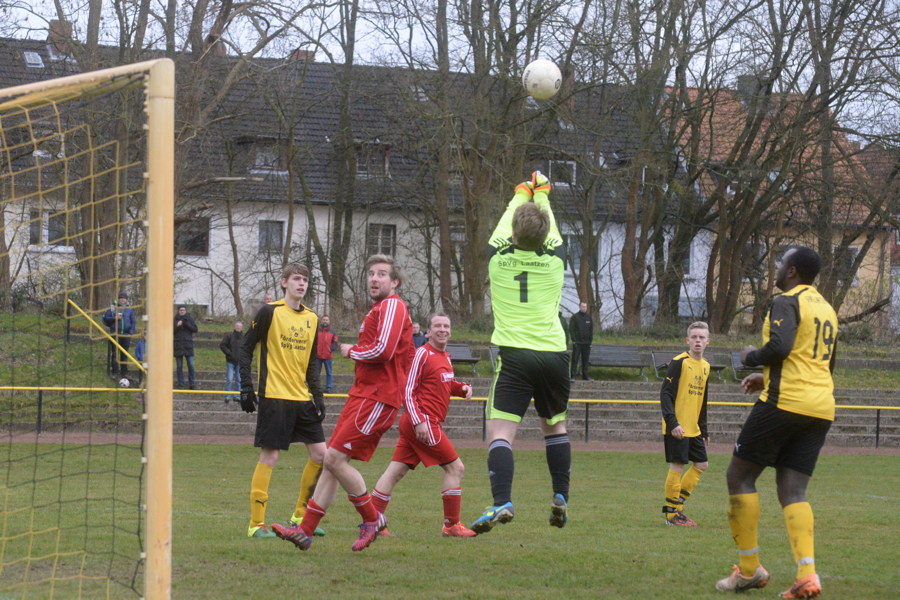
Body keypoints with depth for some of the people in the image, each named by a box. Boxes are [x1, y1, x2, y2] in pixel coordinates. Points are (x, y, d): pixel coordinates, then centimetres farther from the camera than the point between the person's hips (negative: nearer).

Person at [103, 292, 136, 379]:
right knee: (115, 353, -3)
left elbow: (133, 322, 13)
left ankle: (124, 372, 13)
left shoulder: (129, 309, 11)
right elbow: (105, 318, 3)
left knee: (124, 354, 7)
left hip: (126, 335, 2)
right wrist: (114, 318, -12)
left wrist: (131, 332, 2)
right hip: (115, 335, -2)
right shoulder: (112, 307, 4)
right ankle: (114, 372, -1)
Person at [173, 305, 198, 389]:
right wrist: (177, 326, -16)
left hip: (188, 345, 0)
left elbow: (195, 329, 0)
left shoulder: (190, 319, 6)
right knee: (179, 366, 3)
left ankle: (192, 383, 6)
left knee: (191, 365, -3)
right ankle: (181, 385, 6)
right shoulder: (175, 319, 4)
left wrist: (187, 324, -13)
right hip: (178, 345, 0)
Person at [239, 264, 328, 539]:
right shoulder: (270, 312, -5)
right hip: (274, 397, -7)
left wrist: (318, 396, 13)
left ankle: (300, 516, 17)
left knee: (319, 454, 4)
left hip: (302, 398, 7)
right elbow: (245, 348, -3)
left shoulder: (311, 319, 13)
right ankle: (256, 524, 0)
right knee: (269, 457, -7)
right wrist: (246, 387, -10)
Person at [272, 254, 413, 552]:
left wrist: (351, 351, -4)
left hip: (377, 398, -10)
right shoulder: (378, 310, 23)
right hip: (361, 394, 10)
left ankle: (372, 519, 1)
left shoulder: (393, 306, -8)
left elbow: (383, 350, -21)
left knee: (335, 458, -14)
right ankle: (305, 531, 7)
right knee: (332, 461, 6)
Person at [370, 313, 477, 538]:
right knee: (455, 467, -5)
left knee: (396, 471, 6)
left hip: (423, 423, 9)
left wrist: (462, 387, 11)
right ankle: (451, 525, -1)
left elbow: (446, 384, 32)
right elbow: (408, 391, -13)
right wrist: (419, 421, -22)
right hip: (424, 421, -9)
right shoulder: (423, 354, -10)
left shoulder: (445, 357, 18)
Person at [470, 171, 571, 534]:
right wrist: (541, 194, 43)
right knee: (555, 425, 23)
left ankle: (502, 502, -28)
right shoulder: (554, 258, 4)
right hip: (553, 353, 3)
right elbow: (550, 226, 26)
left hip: (515, 357, -3)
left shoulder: (498, 256, 1)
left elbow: (505, 223, 23)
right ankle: (560, 498, 17)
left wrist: (521, 195, 41)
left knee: (500, 430, -9)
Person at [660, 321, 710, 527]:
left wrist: (704, 429, 21)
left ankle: (677, 506, 16)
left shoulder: (705, 366, 13)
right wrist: (672, 423, -23)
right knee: (677, 466, -6)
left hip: (693, 428, 8)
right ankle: (671, 514, 2)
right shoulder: (679, 362, -11)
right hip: (677, 428, -8)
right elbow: (665, 393, -15)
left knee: (701, 464, 8)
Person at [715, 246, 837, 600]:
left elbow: (779, 346, -23)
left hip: (785, 402, -8)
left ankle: (749, 569, 4)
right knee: (792, 491, 5)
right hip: (822, 408, 8)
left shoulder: (786, 302, -6)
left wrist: (752, 357, -1)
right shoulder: (827, 309, 21)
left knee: (739, 476, 5)